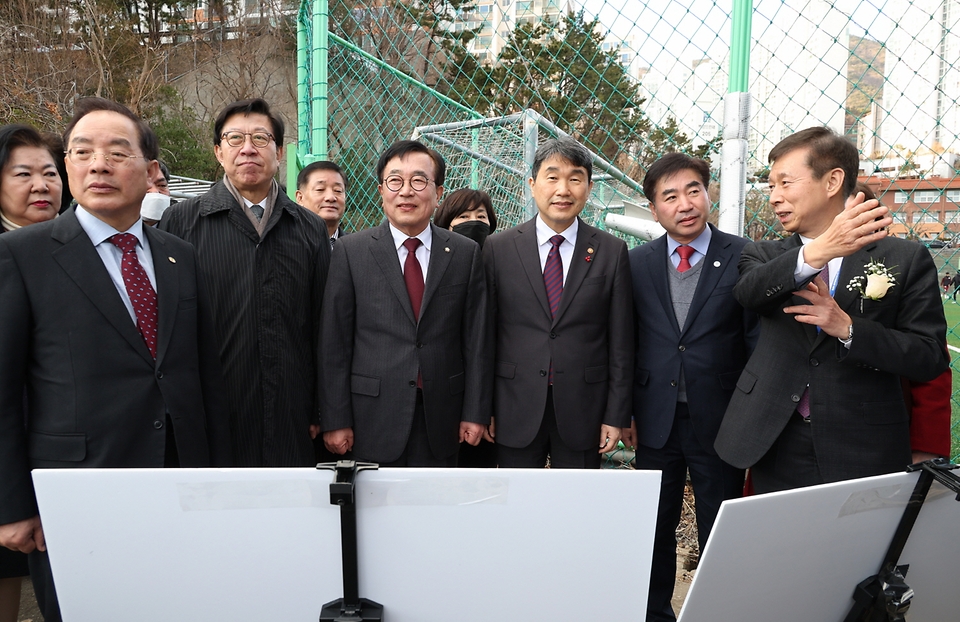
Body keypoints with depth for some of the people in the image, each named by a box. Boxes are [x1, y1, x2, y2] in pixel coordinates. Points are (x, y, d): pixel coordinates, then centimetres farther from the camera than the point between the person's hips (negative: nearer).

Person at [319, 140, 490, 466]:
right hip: (373, 418, -1)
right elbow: (334, 342, -3)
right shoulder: (351, 251, -1)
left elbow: (477, 339, 2)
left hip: (440, 418, 2)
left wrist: (475, 412, 0)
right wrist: (336, 420, -5)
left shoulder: (465, 253, 3)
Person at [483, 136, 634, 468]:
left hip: (583, 412, 0)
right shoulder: (498, 248, 0)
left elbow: (621, 341, 1)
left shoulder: (612, 251, 0)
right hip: (515, 412, 0)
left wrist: (616, 415, -1)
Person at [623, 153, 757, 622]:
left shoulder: (744, 258, -5)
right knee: (654, 531, 14)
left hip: (719, 422, -2)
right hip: (655, 420, 2)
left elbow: (758, 341, -4)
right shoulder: (636, 262, 2)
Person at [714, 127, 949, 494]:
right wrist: (816, 252, -36)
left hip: (865, 454, -2)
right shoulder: (763, 256, 5)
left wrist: (847, 327, -20)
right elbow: (748, 293, -18)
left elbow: (930, 359, -5)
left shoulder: (906, 260, -1)